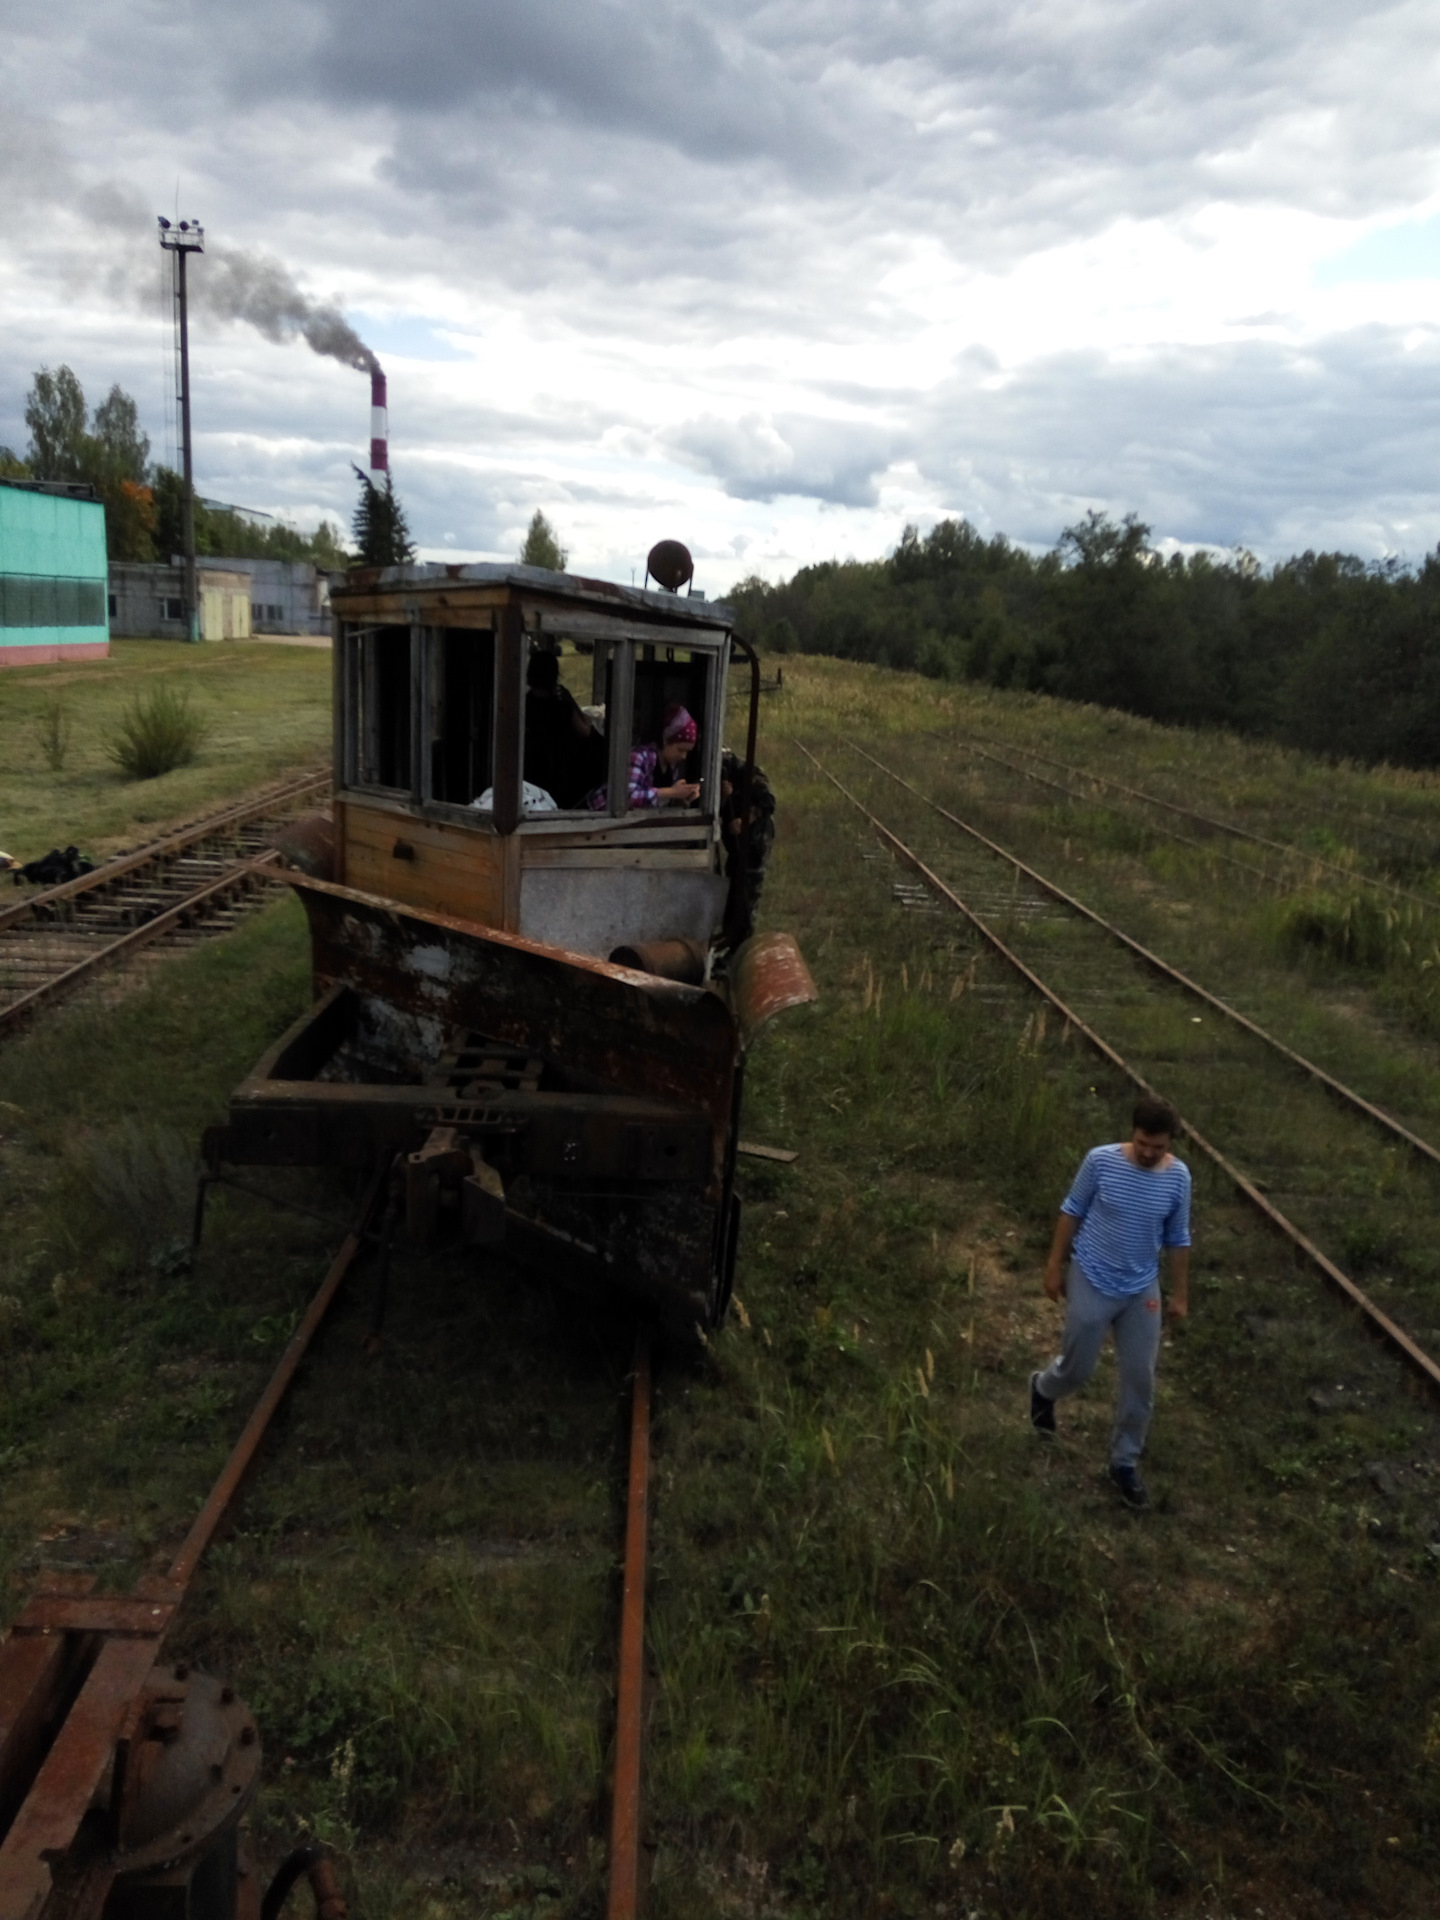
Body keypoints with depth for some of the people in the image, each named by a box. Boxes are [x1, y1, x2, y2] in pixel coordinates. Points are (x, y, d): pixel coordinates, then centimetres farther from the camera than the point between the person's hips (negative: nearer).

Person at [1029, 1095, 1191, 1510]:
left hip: (1142, 1290, 3)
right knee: (1079, 1369, 9)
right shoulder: (1101, 1161, -17)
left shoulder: (1178, 1177, -10)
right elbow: (1072, 1211, -5)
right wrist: (1055, 1265, -1)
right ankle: (1043, 1388, 45)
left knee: (1141, 1379, 7)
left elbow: (1177, 1238, 2)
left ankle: (1124, 1463, 26)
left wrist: (1180, 1293, 6)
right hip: (1092, 1282, -3)